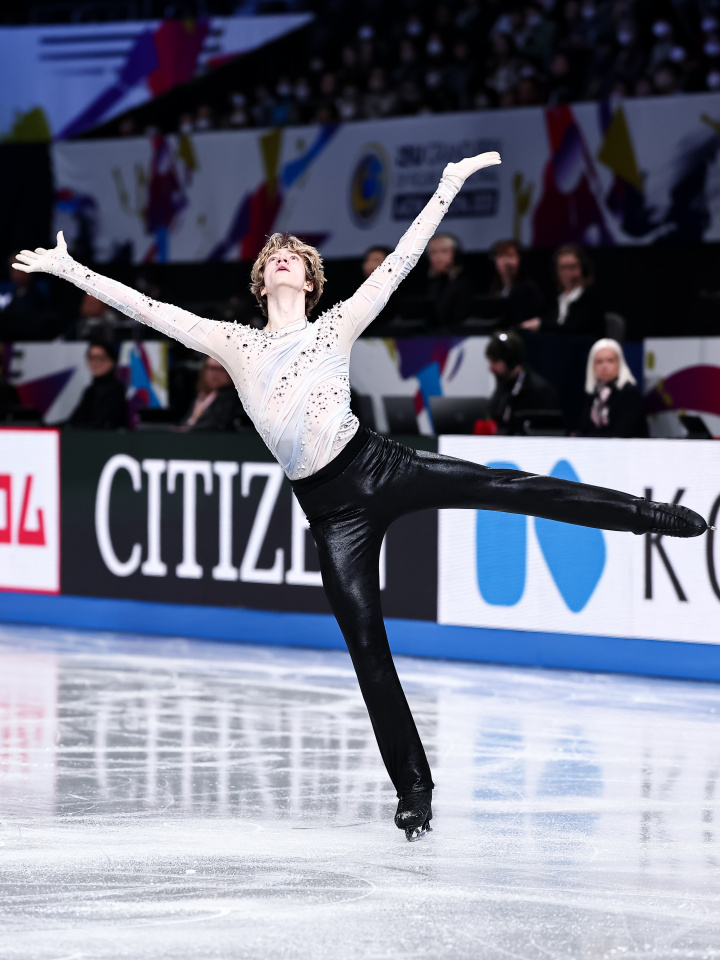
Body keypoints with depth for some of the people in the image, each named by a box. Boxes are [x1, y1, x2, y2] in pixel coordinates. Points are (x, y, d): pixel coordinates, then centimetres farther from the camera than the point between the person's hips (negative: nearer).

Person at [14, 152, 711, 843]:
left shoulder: (336, 326, 9)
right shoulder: (232, 343, 12)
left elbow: (401, 260, 5)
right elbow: (146, 309, 11)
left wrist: (448, 186, 0)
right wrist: (67, 269, 7)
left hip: (377, 465, -1)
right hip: (330, 507, 1)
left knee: (508, 488, -13)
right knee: (366, 646, -1)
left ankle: (654, 515, -3)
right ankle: (413, 788, 5)